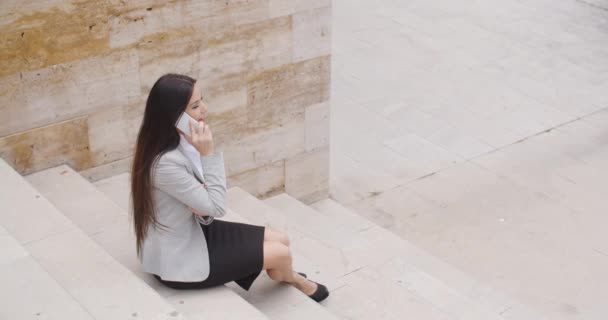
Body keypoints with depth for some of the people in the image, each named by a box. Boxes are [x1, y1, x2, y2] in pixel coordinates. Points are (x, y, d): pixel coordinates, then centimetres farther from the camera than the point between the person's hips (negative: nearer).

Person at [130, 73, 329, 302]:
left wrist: (205, 200, -18)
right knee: (281, 253, 0)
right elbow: (216, 207, -24)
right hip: (180, 259, -8)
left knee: (280, 240, 9)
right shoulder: (166, 163, -33)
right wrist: (208, 153, -27)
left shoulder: (180, 141, -4)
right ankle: (291, 279, 36)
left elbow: (204, 202, 6)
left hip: (192, 232, 8)